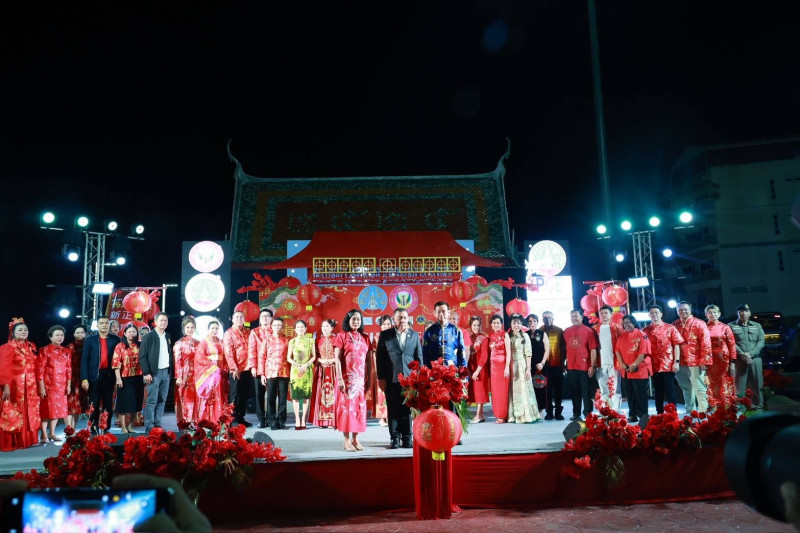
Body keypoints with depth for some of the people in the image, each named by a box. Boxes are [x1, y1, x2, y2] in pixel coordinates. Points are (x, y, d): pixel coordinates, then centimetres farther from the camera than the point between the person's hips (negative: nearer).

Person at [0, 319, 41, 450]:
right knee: (13, 415, -1)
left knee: (30, 414, 10)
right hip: (15, 386, -6)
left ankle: (28, 439, 19)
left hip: (31, 386, 6)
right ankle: (12, 443, 6)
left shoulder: (31, 347, 13)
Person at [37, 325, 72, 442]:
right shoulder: (45, 350, -4)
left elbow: (69, 369, 8)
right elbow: (40, 370, -8)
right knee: (46, 409, 0)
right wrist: (41, 387, -13)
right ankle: (44, 435, 8)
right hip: (48, 385, -4)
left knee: (57, 409, 8)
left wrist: (68, 385, 4)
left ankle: (52, 434, 18)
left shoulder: (66, 351, 8)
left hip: (61, 386, 4)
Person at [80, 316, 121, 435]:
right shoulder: (90, 340, 4)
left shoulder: (115, 340, 5)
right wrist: (84, 378, -7)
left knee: (108, 404, 6)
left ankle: (106, 429, 13)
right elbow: (84, 360, 0)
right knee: (94, 405, 3)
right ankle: (94, 430, 11)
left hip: (109, 376, 1)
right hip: (94, 376, -1)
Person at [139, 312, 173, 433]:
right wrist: (146, 373, -15)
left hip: (166, 372, 6)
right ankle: (149, 427, 2)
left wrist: (172, 371, 7)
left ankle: (157, 425, 15)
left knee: (162, 400, 9)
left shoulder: (168, 337, 13)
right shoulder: (148, 337, -5)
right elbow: (142, 356, -9)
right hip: (154, 373, -6)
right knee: (152, 401, -4)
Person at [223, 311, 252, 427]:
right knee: (236, 395, 0)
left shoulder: (248, 332, 14)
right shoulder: (229, 333, 0)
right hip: (236, 370, -4)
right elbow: (228, 353, -7)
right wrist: (234, 368, -14)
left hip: (248, 369, 4)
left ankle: (241, 418, 16)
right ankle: (234, 420, 7)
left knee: (246, 395, 7)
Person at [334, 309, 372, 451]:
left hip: (360, 378, 4)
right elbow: (337, 360, -7)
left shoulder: (365, 338, 9)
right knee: (347, 405, -2)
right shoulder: (342, 336, -2)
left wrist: (368, 379, 5)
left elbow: (368, 360, 10)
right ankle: (347, 440, 5)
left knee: (360, 406, 5)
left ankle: (355, 438, 13)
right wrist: (340, 379, -14)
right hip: (347, 377, -4)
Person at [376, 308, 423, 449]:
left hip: (409, 378, 1)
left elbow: (419, 357, 9)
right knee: (393, 409, 3)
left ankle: (407, 437, 13)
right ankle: (395, 438, 11)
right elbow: (379, 357, 2)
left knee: (407, 409, 4)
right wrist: (381, 378, -3)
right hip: (391, 379, -1)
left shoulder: (414, 335, 9)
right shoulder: (385, 335, 4)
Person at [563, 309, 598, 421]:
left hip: (584, 367, -4)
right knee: (574, 392, 12)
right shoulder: (566, 331, 8)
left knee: (586, 392, 2)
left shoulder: (588, 331, -4)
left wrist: (592, 366, -10)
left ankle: (587, 414, 9)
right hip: (571, 367, 4)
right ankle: (576, 414, 20)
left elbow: (593, 349, -5)